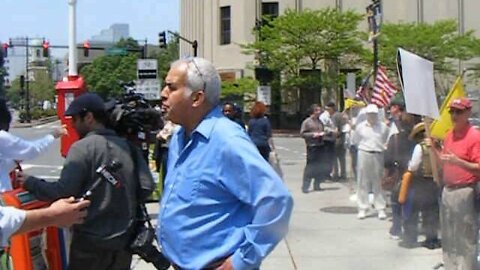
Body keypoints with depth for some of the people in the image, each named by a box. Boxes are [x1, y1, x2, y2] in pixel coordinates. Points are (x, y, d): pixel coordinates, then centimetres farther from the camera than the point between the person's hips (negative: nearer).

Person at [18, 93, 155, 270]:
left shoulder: (82, 148, -12)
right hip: (124, 241, 5)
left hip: (91, 242, -4)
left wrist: (29, 182, -2)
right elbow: (146, 187, -2)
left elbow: (63, 192, -16)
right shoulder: (127, 146, 3)